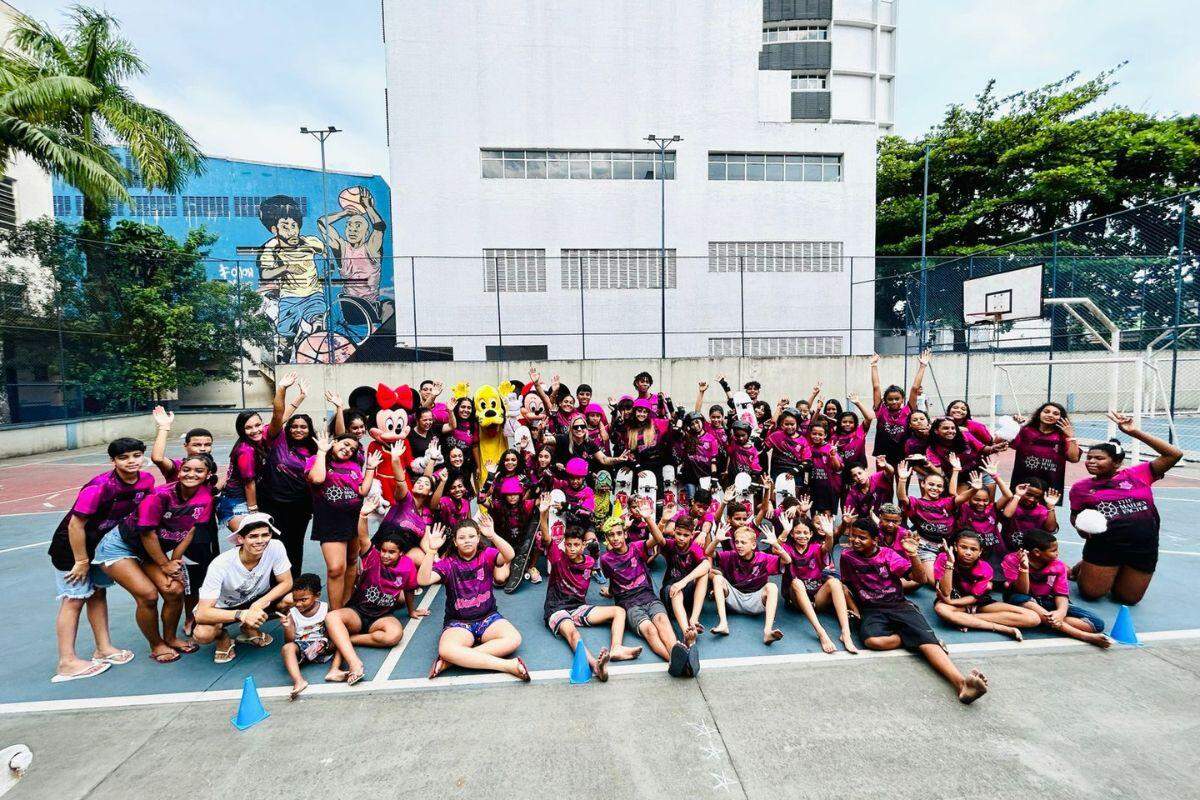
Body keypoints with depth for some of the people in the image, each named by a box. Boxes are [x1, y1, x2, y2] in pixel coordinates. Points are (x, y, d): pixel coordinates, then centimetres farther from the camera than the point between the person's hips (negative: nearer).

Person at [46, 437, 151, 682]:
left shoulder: (146, 480, -12)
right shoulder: (100, 487, -31)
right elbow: (75, 525, -24)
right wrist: (81, 561, -17)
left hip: (103, 544, 7)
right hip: (71, 546, -6)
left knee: (98, 593, 14)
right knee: (74, 600, -2)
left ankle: (103, 648, 23)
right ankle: (67, 663, 7)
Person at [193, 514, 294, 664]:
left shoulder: (275, 547, -25)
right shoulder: (220, 565, -31)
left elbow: (286, 582, -14)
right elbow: (201, 614, -32)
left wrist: (260, 604, -30)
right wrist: (242, 615, -46)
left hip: (259, 599, 3)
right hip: (225, 608, -3)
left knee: (291, 598, -24)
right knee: (202, 634, -32)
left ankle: (251, 629, 5)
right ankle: (222, 637, 7)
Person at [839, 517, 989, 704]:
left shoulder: (887, 554, 2)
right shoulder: (847, 556, 2)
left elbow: (921, 578, -4)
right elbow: (847, 585, 16)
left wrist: (913, 554, -19)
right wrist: (854, 609, 7)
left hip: (899, 604, 1)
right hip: (872, 610, 0)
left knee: (927, 638, -30)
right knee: (873, 641, -35)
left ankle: (960, 682, -46)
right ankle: (914, 638, -16)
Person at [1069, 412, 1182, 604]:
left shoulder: (1137, 474, 1)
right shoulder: (1081, 487, 1)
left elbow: (1174, 454, -3)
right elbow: (1075, 516, 11)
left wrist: (1134, 432, -7)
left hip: (1144, 548, 1)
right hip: (1103, 546, -1)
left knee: (1128, 599, 15)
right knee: (1090, 594, 3)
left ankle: (1114, 575, 42)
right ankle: (1082, 568, 31)